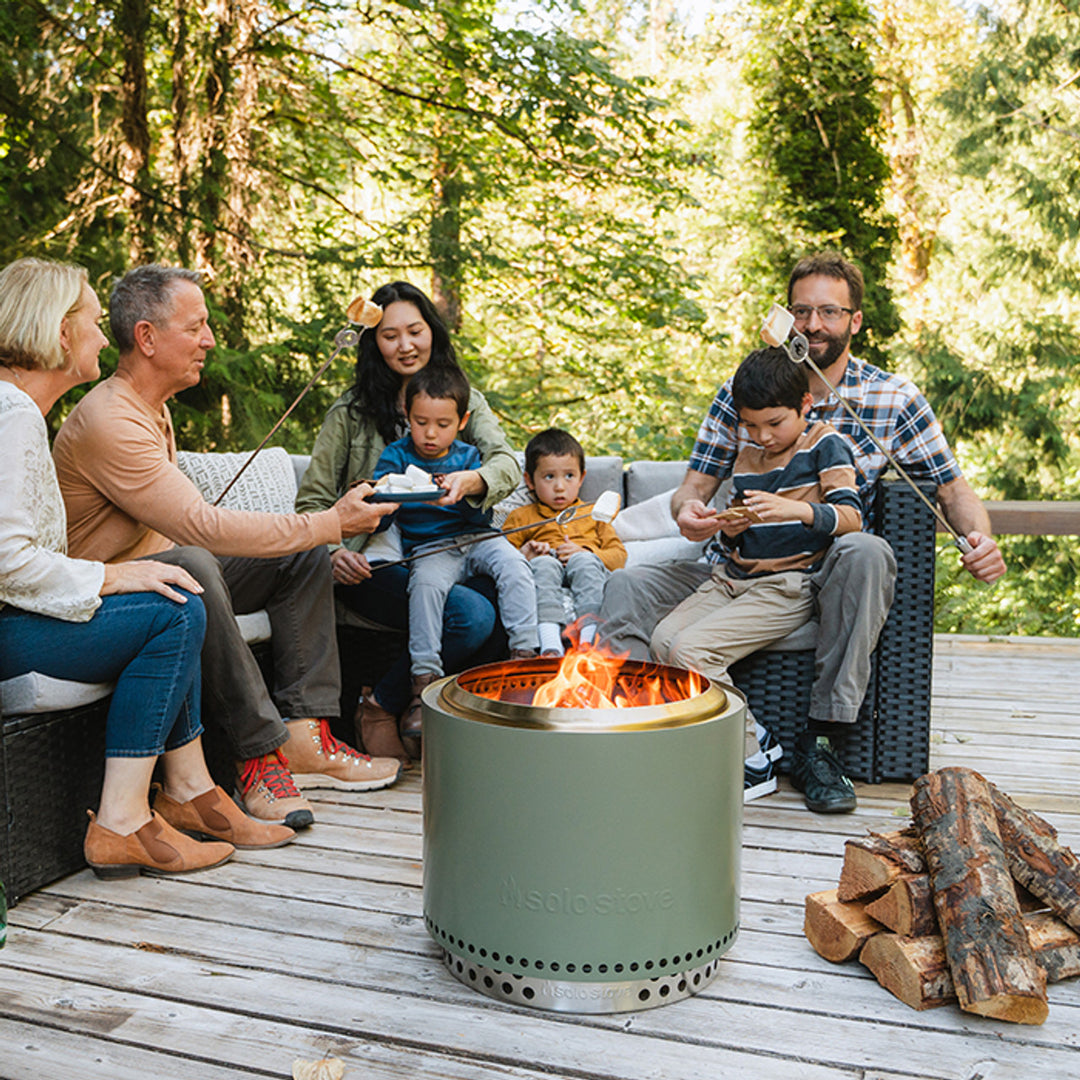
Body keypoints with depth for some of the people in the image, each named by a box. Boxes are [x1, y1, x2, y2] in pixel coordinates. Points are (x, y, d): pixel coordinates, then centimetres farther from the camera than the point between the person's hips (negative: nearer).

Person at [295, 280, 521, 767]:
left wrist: (472, 480, -32)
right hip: (377, 562, -3)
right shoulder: (351, 412, 5)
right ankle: (379, 708, -7)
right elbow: (312, 501, 3)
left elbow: (506, 462, -7)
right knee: (472, 615, -31)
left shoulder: (465, 398, 12)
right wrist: (335, 552, -19)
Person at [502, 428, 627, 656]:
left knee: (584, 561, -33)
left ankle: (589, 632, -50)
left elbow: (619, 555, 17)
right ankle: (550, 640, -54)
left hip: (589, 569, 1)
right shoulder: (520, 517, 24)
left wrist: (584, 552, -2)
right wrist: (523, 556, -11)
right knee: (543, 564, -34)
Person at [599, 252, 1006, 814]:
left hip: (824, 576, -1)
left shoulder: (894, 398, 3)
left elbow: (953, 489, 7)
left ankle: (818, 737, -26)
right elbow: (694, 486, 4)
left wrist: (979, 537, -16)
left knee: (867, 552, -36)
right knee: (626, 588, -22)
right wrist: (689, 510, -22)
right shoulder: (741, 392, 4)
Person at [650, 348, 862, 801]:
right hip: (732, 576, 7)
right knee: (664, 637, -16)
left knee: (690, 649, -24)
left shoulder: (824, 441, -2)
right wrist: (730, 528, -3)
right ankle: (749, 735, -6)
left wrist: (795, 509, -28)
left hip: (787, 586, -7)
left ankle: (752, 763, -8)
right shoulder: (745, 457, 15)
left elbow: (851, 517, -12)